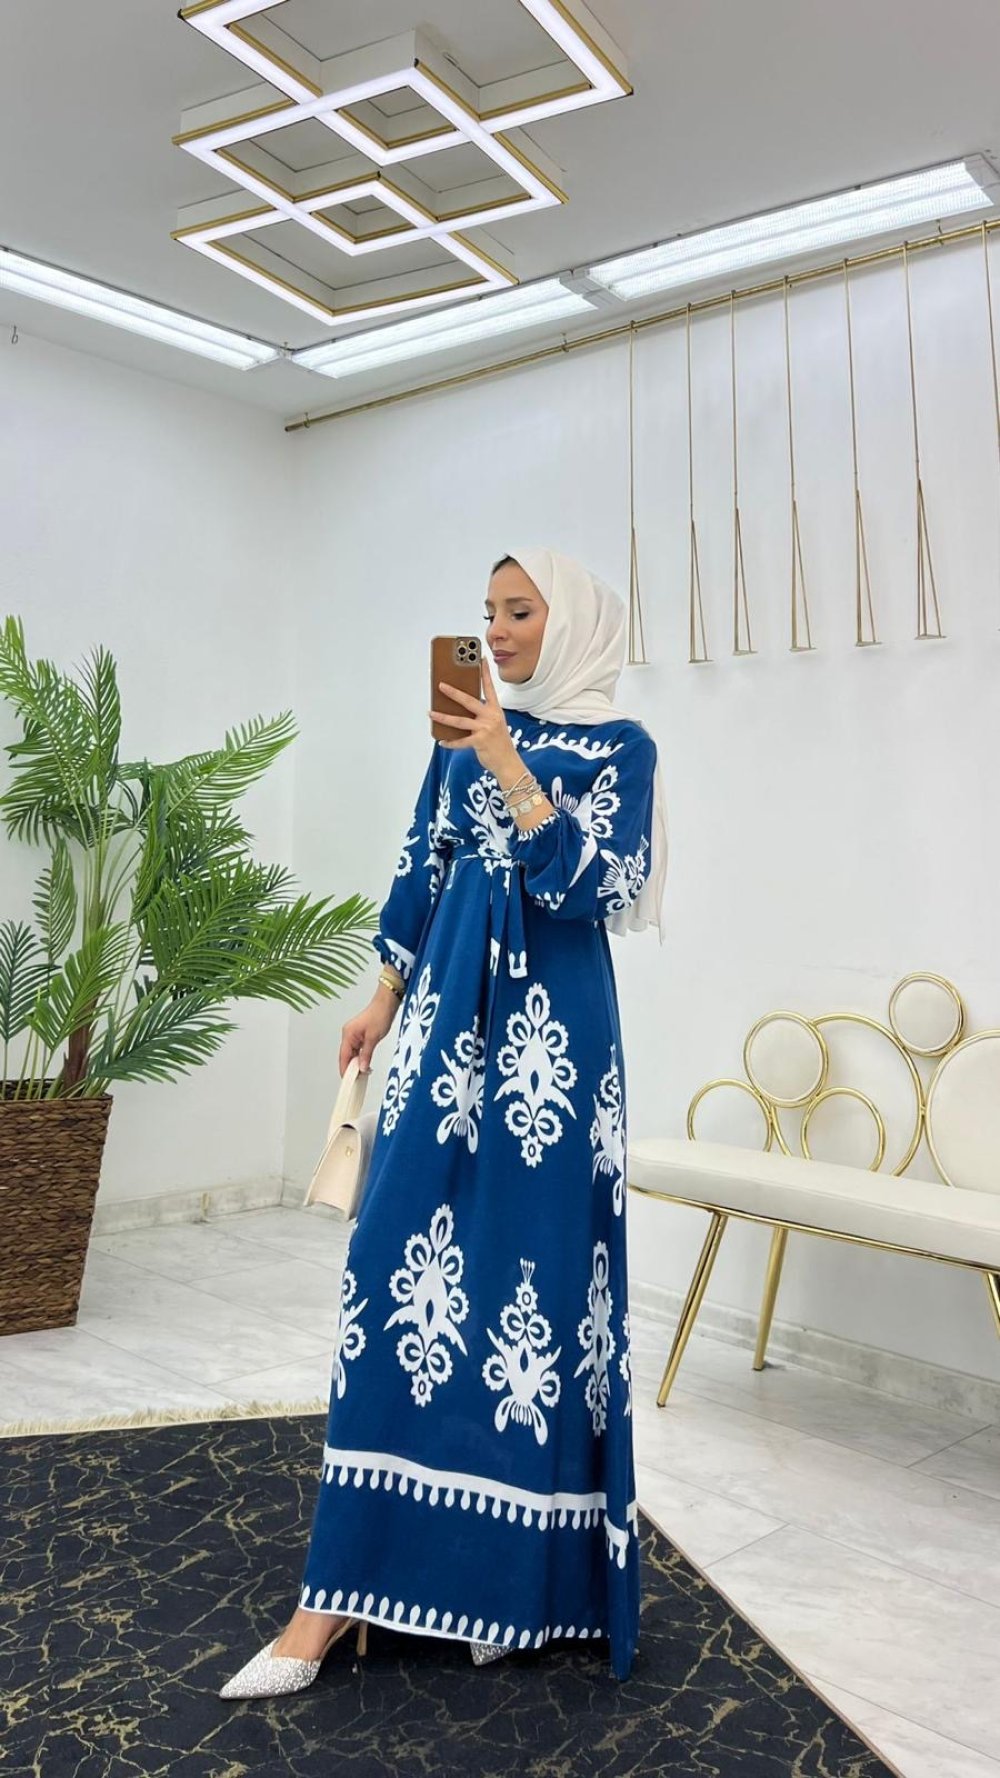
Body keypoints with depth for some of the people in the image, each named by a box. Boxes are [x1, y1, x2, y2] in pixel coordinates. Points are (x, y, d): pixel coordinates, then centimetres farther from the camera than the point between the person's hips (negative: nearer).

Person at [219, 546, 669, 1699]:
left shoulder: (620, 746, 0)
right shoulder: (469, 724, 13)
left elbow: (589, 885, -12)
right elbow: (424, 868, 16)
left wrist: (506, 765, -17)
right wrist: (384, 999, 14)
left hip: (552, 1029, -4)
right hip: (451, 1015, 4)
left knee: (534, 1263, -1)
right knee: (405, 1253, 0)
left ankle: (515, 1570, 16)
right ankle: (346, 1583, 8)